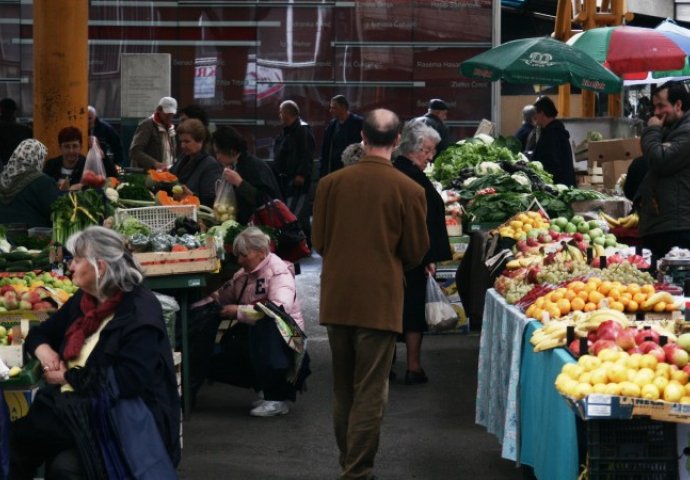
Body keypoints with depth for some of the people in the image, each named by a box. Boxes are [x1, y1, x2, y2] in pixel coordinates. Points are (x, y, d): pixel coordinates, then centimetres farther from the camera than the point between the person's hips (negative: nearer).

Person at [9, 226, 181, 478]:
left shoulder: (140, 311, -13)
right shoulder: (84, 300, 12)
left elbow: (129, 379, -25)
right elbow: (39, 333, 27)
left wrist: (68, 377, -16)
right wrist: (42, 348, 1)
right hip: (75, 404, 8)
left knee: (23, 435, -21)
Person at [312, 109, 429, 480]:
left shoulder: (330, 183, -4)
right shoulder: (409, 190, -12)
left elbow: (318, 242, 5)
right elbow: (416, 253, -2)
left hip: (336, 299, 4)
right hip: (380, 300, -3)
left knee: (342, 389, 17)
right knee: (369, 393, 3)